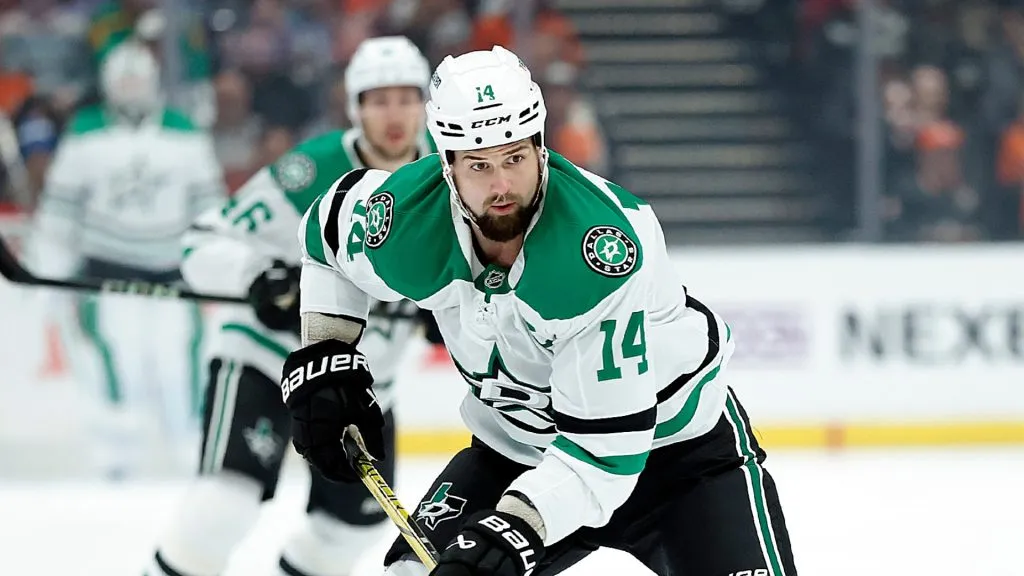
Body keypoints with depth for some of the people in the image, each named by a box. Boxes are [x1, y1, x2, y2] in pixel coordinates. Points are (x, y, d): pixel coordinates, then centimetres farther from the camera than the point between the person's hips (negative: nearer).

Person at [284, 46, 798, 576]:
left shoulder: (609, 245, -35)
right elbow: (327, 228, 8)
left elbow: (607, 439, -37)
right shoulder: (406, 220, -19)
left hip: (672, 438, -4)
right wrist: (323, 354, -2)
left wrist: (513, 531, -47)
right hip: (514, 446, 4)